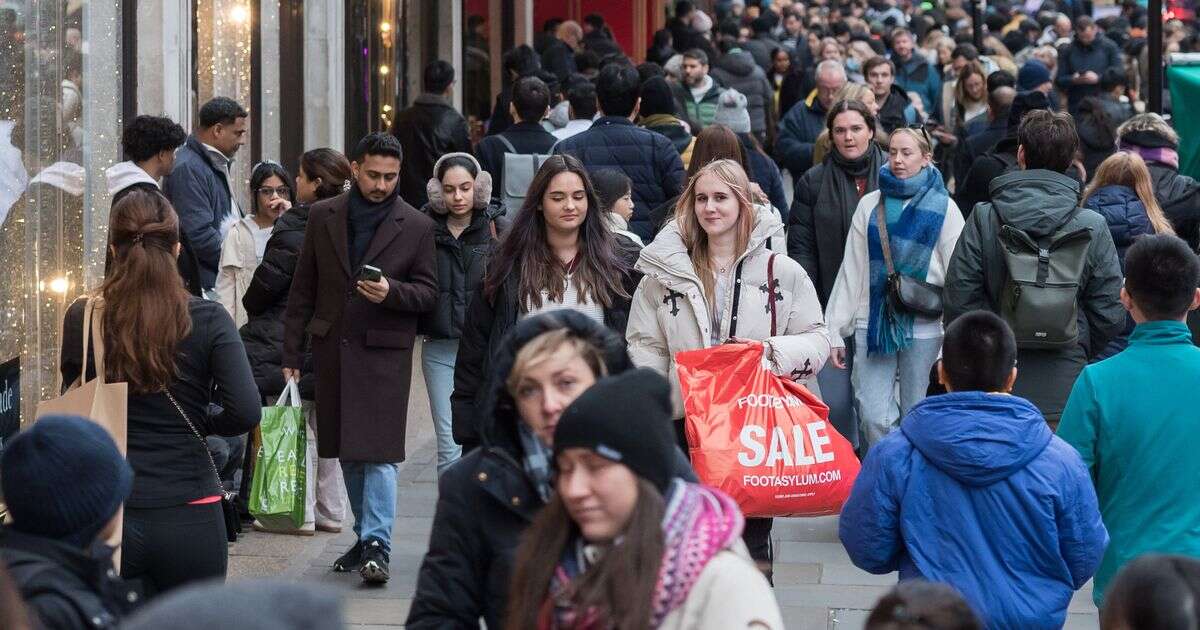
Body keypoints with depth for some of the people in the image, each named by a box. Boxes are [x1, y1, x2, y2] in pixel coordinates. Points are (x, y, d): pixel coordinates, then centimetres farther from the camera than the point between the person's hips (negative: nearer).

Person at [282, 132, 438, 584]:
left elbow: (428, 292, 4)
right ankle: (367, 537, 22)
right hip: (332, 349, 4)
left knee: (378, 452, -12)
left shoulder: (416, 227, 0)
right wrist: (291, 354, 7)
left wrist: (392, 291, -18)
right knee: (348, 452, 11)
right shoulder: (323, 217, 6)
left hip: (385, 350, -4)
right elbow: (303, 289, 9)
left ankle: (376, 546, -13)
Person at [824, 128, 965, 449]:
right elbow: (851, 270, 9)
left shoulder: (942, 207, 3)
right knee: (874, 416, -6)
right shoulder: (870, 205, 10)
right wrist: (836, 330, 4)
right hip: (873, 322, 2)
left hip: (923, 324, -2)